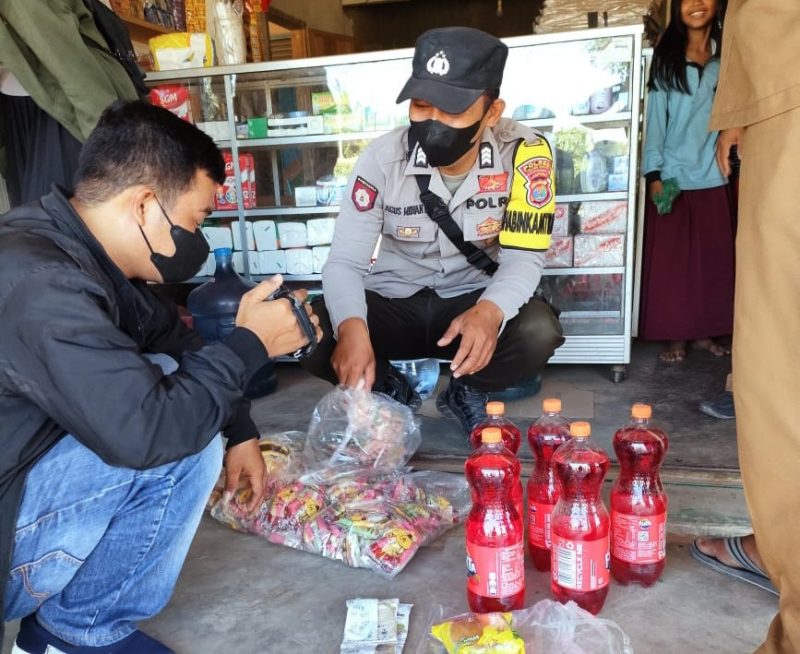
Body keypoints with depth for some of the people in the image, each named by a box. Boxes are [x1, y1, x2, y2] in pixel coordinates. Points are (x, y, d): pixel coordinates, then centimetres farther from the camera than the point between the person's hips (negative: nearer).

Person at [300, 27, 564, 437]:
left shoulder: (524, 152, -17)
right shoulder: (383, 157, -15)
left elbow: (524, 257, -18)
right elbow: (345, 261, -18)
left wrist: (490, 310, -41)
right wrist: (352, 326, -40)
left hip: (474, 303, 0)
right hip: (392, 305, 1)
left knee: (538, 332, -32)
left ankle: (466, 393, 4)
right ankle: (390, 391, 8)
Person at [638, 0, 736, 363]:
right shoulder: (666, 59, 5)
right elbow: (655, 116, -1)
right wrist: (653, 173, -9)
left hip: (713, 176, 3)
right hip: (673, 176, -2)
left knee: (714, 258, 4)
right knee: (670, 259, -3)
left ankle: (705, 331, 15)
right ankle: (676, 336, 4)